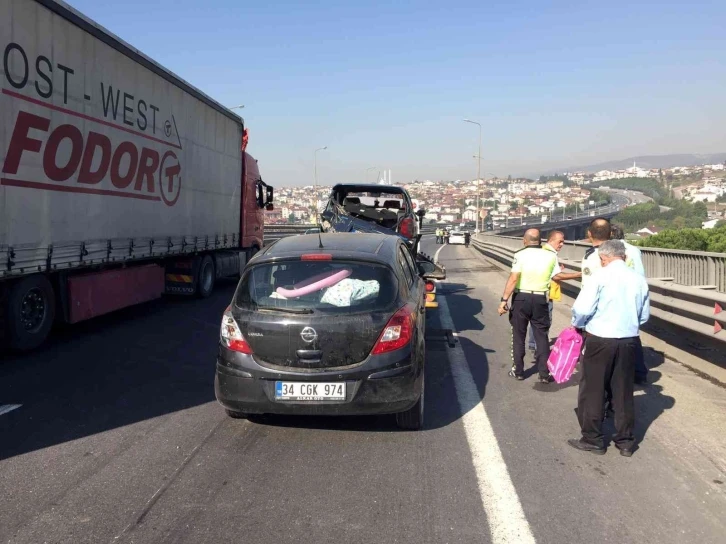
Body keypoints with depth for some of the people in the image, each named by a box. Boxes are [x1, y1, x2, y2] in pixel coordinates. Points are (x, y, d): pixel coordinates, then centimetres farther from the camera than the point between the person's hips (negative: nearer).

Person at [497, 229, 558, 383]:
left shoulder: (521, 254, -10)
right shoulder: (551, 255, -1)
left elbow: (513, 279, -17)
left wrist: (504, 300, -16)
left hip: (521, 298, -2)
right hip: (541, 299, 2)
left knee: (518, 335, 11)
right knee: (541, 336, 11)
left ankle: (518, 371, 18)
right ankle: (544, 374, 11)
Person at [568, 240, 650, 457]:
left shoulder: (600, 276, -12)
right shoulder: (639, 279, 4)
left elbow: (582, 308, -17)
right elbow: (644, 315, 12)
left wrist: (577, 324, 3)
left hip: (600, 340, -5)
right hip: (629, 341, 5)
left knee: (593, 390, 8)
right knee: (623, 391, 15)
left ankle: (592, 439, 17)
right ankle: (625, 441, 25)